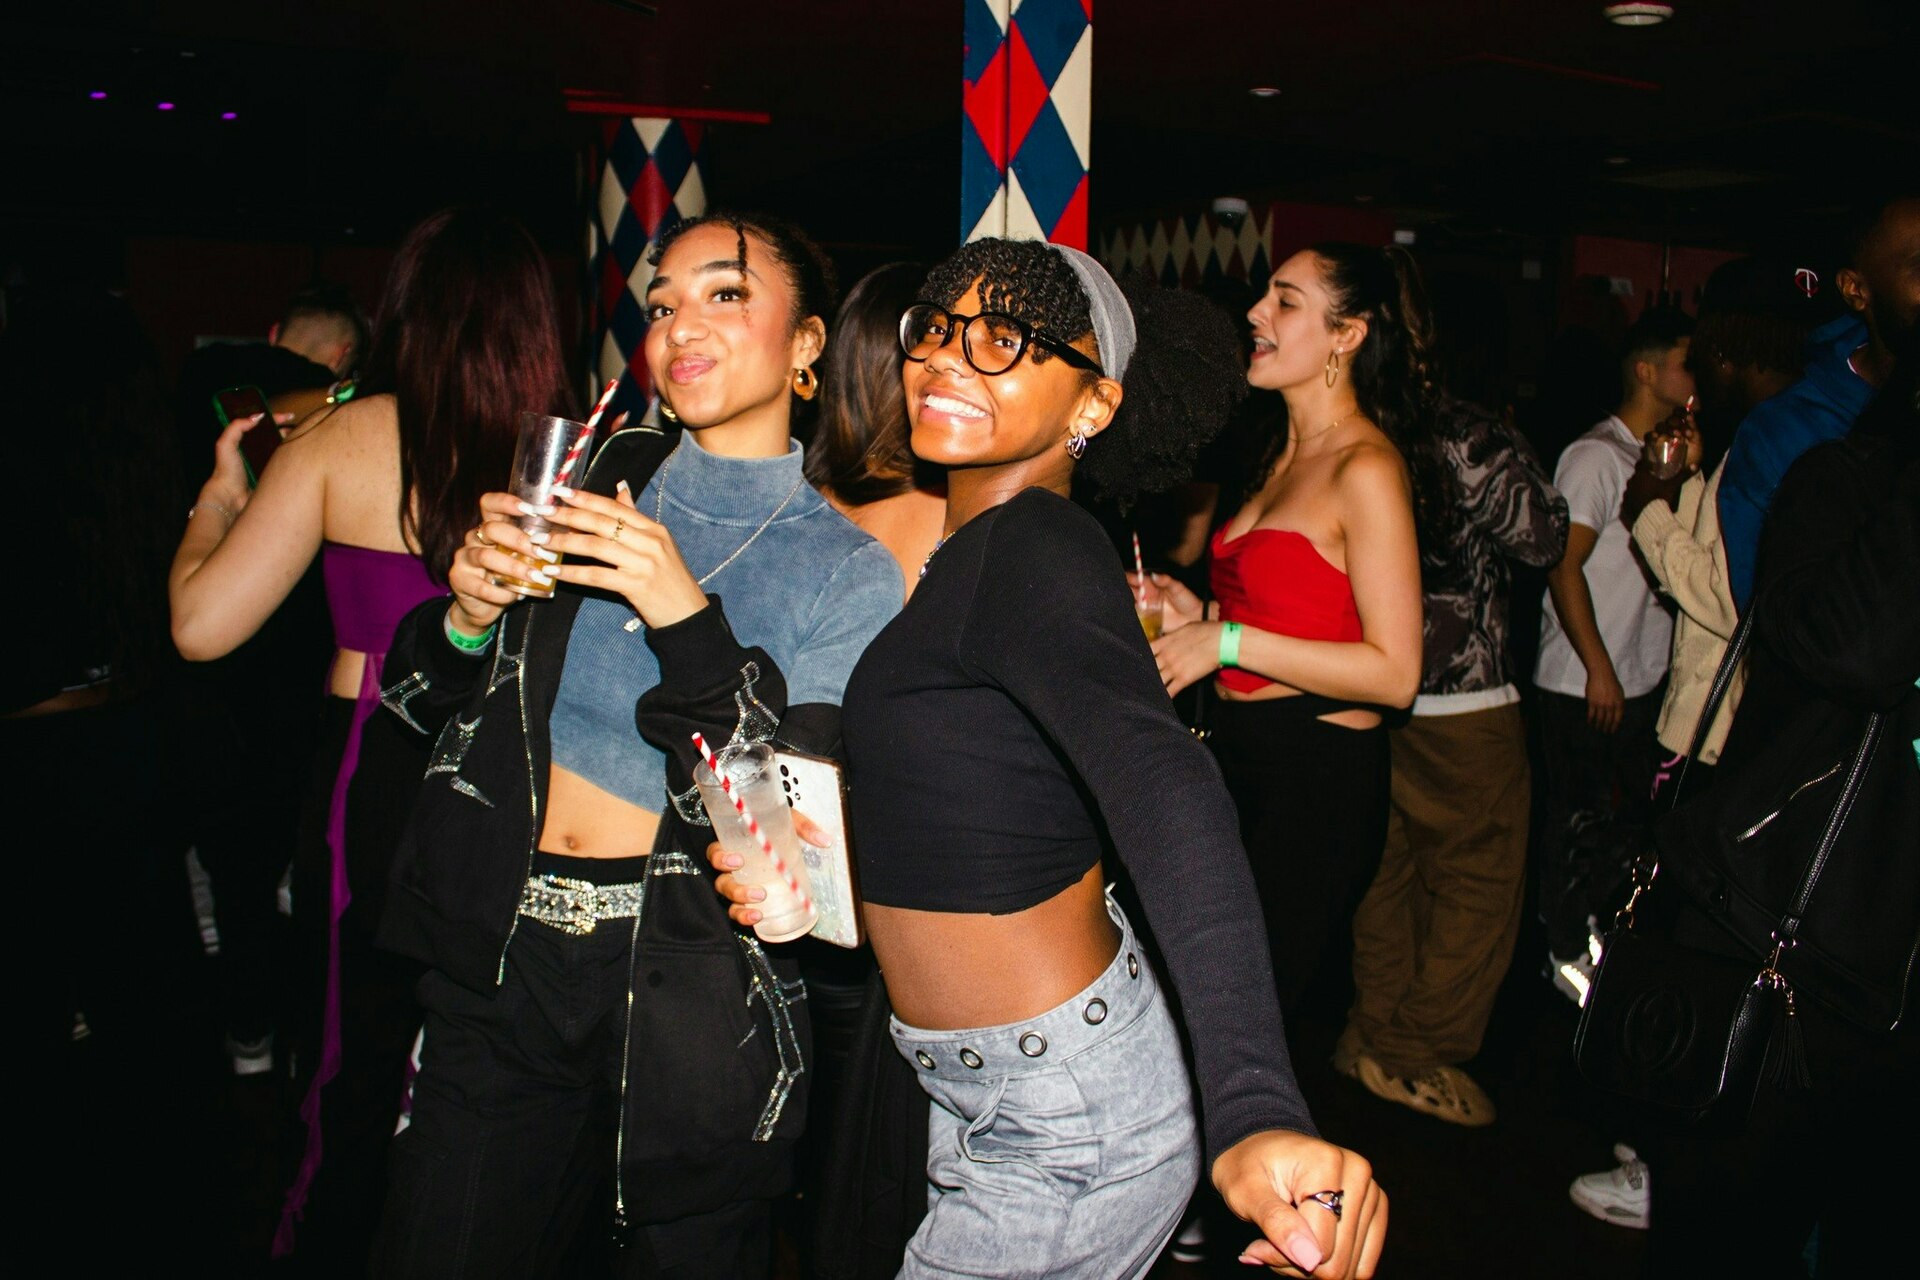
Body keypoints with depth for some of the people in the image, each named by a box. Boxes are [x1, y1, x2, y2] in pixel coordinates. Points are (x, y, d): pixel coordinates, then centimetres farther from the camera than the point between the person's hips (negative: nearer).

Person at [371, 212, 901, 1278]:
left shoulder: (849, 572, -5)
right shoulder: (596, 474, 3)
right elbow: (421, 702, 10)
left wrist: (687, 621, -24)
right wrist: (469, 617, -12)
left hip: (683, 995, -2)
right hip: (500, 960, 3)